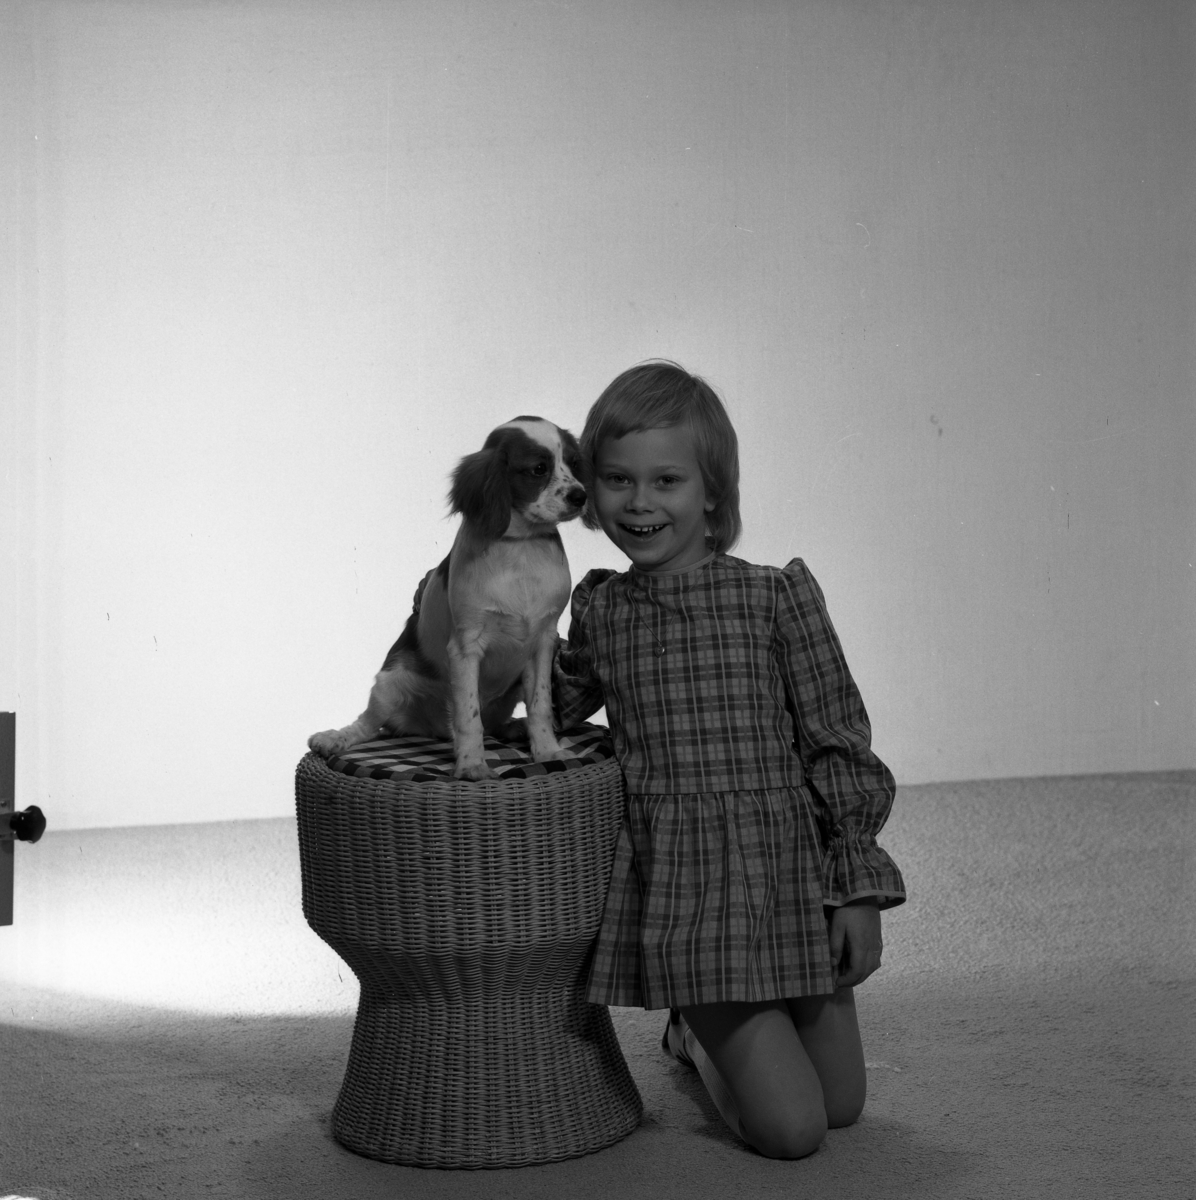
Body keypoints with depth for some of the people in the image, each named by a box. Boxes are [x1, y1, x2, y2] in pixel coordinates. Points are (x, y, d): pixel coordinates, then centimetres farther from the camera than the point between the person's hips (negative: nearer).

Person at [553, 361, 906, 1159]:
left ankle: (708, 1029, 37)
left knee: (844, 1105, 11)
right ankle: (699, 1032, 23)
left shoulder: (777, 596, -5)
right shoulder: (599, 610, 2)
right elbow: (557, 706, 20)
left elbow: (839, 745, -2)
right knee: (791, 1129, -7)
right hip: (676, 884, 0)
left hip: (788, 866, 1)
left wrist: (860, 886, -5)